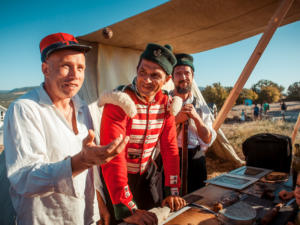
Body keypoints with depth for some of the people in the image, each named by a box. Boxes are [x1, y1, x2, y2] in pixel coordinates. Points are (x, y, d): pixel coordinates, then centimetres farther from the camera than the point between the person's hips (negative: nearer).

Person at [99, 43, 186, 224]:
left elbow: (170, 147, -5)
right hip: (116, 180, -5)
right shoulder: (119, 102, -23)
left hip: (143, 176, 5)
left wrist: (173, 192, -10)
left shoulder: (166, 103, -6)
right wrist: (127, 209, -33)